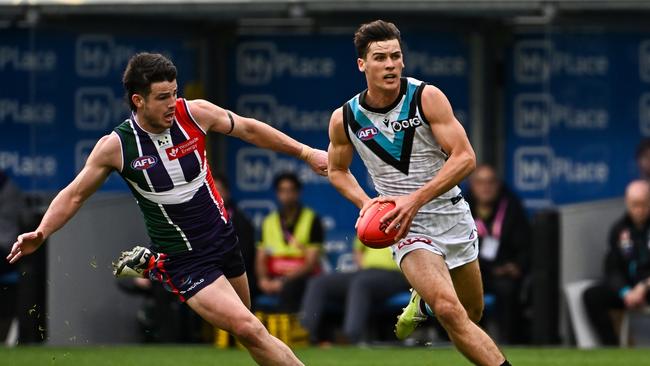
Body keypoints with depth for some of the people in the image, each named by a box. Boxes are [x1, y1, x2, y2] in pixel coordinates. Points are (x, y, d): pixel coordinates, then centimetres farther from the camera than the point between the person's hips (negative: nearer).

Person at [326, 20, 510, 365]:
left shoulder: (427, 97, -14)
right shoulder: (344, 119, -7)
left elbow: (465, 157, -16)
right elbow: (337, 170, 12)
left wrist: (415, 200, -25)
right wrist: (365, 203, -7)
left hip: (451, 213, 1)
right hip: (406, 224, -1)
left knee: (472, 313, 17)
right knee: (450, 311, -25)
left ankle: (423, 298, 49)